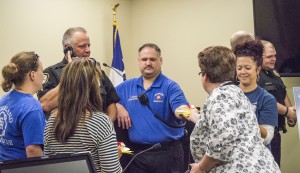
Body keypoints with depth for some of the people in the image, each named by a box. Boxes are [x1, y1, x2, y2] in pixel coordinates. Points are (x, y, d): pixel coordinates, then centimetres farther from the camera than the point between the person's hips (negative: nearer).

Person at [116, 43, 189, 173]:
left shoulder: (170, 86, -5)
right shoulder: (127, 86, 8)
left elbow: (180, 109, -21)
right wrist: (118, 106, -5)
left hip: (167, 152, -3)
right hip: (137, 151, 3)